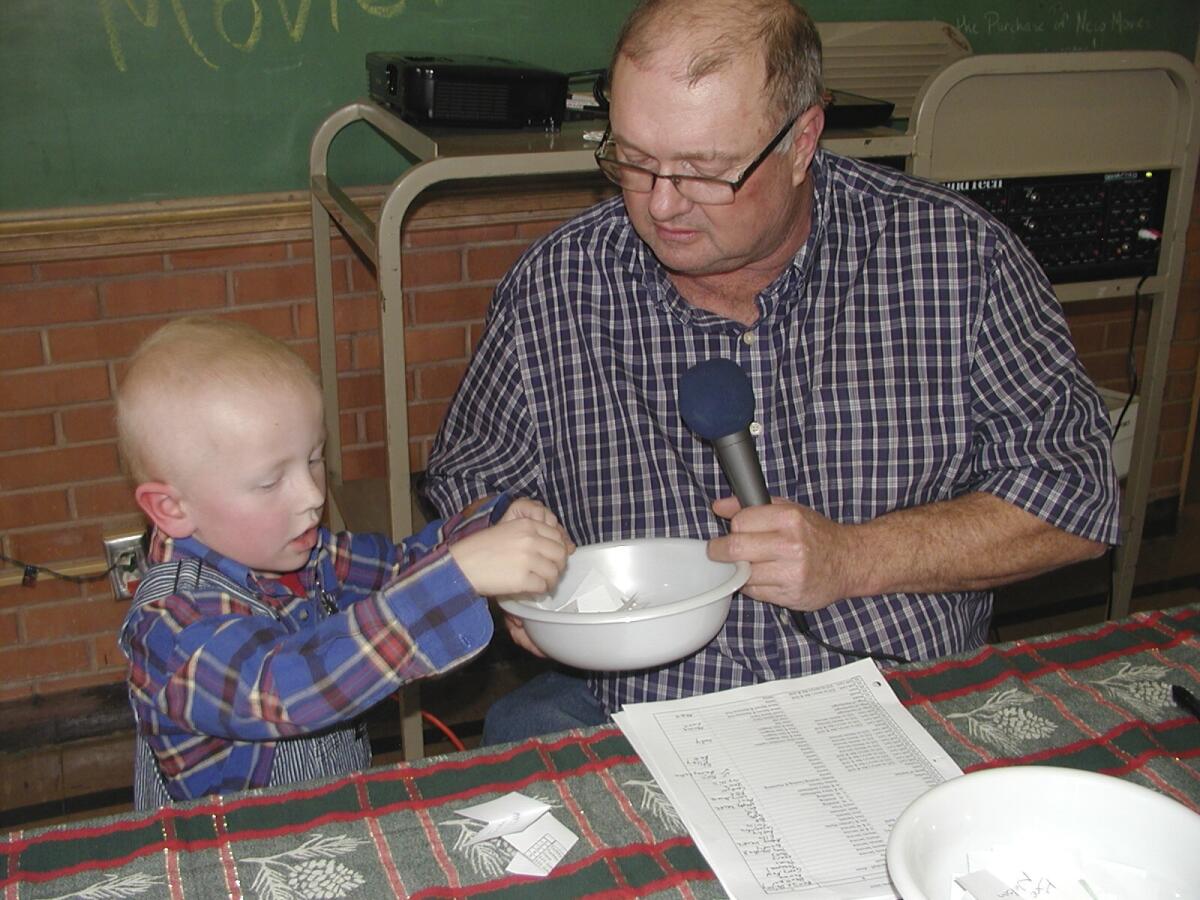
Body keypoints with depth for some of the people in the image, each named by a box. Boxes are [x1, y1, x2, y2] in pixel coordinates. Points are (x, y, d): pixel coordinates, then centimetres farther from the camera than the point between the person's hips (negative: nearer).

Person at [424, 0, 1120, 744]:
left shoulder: (958, 255, -6)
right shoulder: (552, 288, -3)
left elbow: (1077, 491, -3)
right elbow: (472, 479, 14)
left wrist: (854, 557, -15)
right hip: (637, 724, -1)